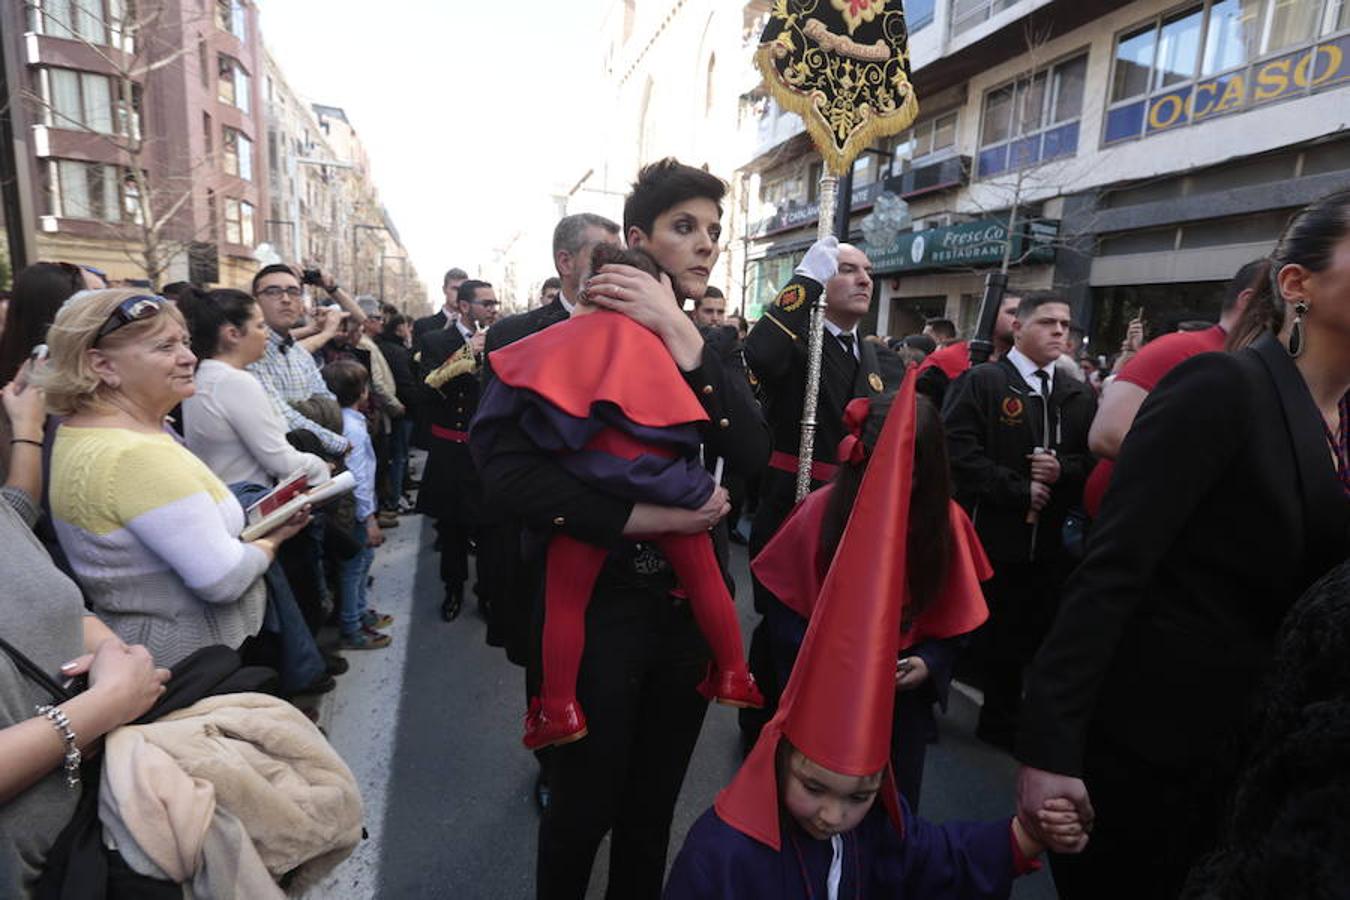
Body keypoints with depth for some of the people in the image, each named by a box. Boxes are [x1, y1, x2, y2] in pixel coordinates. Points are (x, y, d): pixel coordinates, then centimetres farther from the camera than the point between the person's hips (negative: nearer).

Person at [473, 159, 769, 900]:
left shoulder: (707, 346, 5)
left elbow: (751, 454, -12)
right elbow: (508, 473, -20)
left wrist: (680, 334, -19)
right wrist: (647, 518, -23)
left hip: (691, 606, 5)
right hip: (599, 604, -4)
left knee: (654, 807, 22)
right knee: (583, 808, 14)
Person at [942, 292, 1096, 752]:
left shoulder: (1078, 396, 14)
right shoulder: (981, 382, -4)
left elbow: (1093, 462, 12)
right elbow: (959, 451, -14)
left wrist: (1063, 469, -10)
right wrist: (1020, 490, -14)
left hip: (1046, 543, 5)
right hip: (984, 536, -5)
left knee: (1023, 640, 14)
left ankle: (1001, 720, 32)